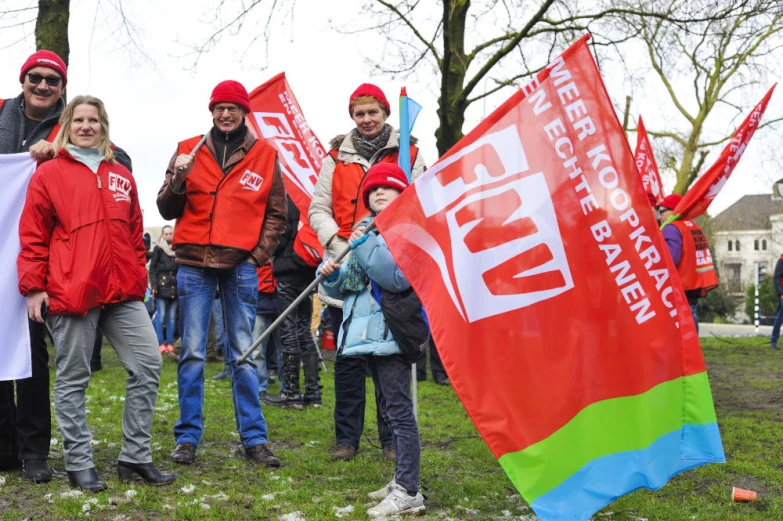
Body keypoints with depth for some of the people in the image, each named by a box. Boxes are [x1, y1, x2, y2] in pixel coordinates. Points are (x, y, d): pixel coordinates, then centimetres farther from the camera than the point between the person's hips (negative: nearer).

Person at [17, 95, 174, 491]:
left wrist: (139, 278, 17)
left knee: (147, 365, 0)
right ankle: (79, 463, 15)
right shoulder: (49, 174, 2)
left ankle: (135, 457, 11)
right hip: (71, 293, -4)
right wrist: (33, 286, -4)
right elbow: (33, 237, 0)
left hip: (123, 293, 5)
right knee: (73, 379, 4)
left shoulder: (121, 176, 16)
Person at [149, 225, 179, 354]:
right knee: (161, 316, -5)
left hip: (175, 286, 3)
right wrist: (154, 285, -9)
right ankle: (161, 343, -3)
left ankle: (170, 343, 8)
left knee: (172, 316, 4)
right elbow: (152, 268, 1)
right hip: (162, 286, -3)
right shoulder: (158, 249, 4)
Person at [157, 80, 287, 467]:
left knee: (244, 354, 3)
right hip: (194, 264, 1)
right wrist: (178, 180, -10)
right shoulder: (188, 150, 8)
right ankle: (188, 437, 11)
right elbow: (167, 210, 8)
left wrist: (260, 254, 0)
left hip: (241, 265, 0)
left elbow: (276, 214, 11)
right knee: (192, 353, 2)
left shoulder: (265, 155, 8)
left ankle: (254, 437, 10)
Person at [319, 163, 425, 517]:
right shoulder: (365, 229, 17)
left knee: (399, 410, -9)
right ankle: (402, 481, 25)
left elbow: (399, 276, -23)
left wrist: (365, 246, -23)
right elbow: (348, 287, 20)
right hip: (369, 333, 9)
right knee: (389, 409, 15)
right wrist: (332, 276, 0)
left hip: (391, 332, -9)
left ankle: (408, 493, -6)